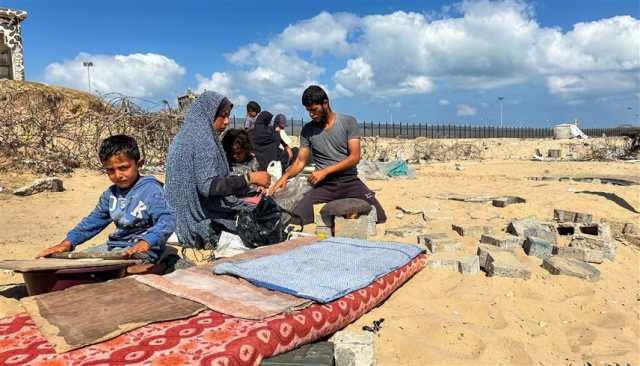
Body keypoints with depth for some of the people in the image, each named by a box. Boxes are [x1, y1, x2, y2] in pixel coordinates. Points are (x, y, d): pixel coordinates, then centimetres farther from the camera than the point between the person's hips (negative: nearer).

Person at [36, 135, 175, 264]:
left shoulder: (151, 190, -16)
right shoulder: (111, 193, 10)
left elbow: (166, 220, -27)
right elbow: (94, 220, 16)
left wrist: (145, 242, -43)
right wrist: (68, 242, 3)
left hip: (142, 249, -9)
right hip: (116, 245, 9)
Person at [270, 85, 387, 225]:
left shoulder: (348, 122, 0)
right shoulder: (307, 130, 7)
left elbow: (355, 157, -7)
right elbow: (300, 161, 7)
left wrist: (325, 171, -15)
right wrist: (285, 176, -14)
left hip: (350, 181, -1)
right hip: (324, 185, 1)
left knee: (379, 217, -22)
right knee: (296, 219, -23)